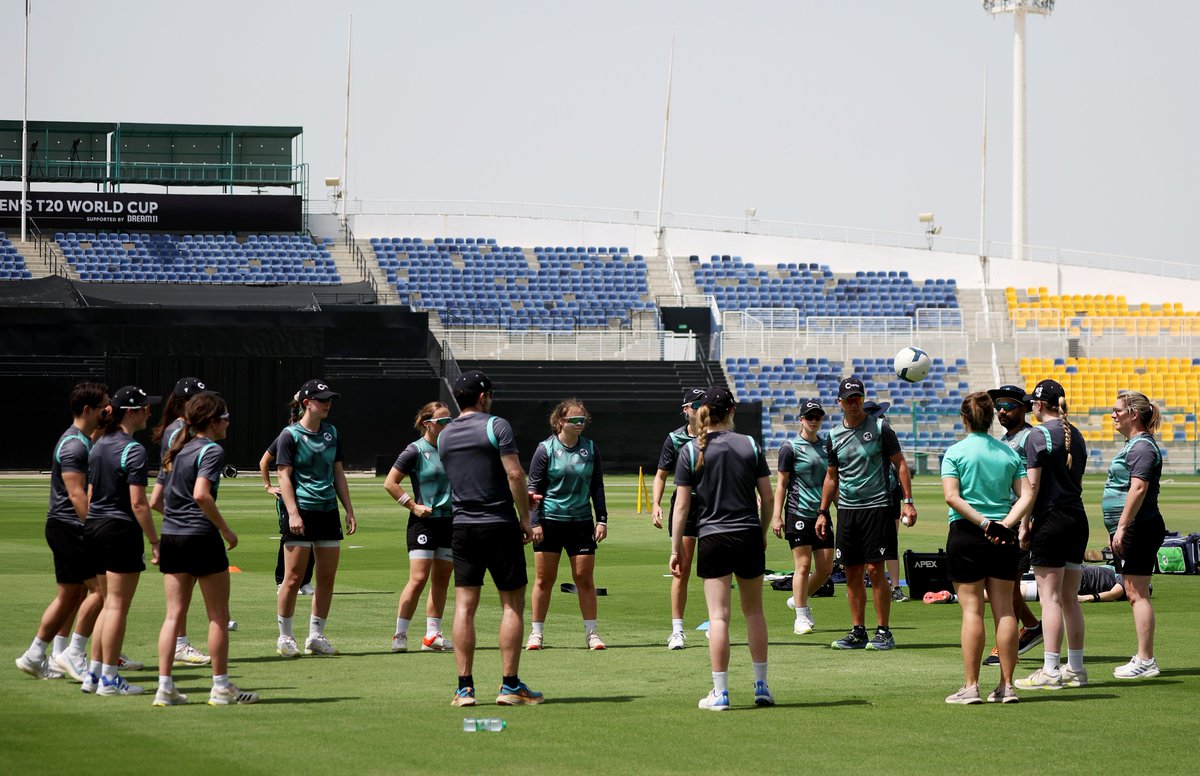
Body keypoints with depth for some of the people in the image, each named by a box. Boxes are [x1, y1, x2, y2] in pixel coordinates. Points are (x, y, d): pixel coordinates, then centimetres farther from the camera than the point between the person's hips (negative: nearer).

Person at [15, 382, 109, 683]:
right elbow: (77, 494, -24)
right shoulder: (74, 445, -16)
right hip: (70, 528, -11)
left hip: (65, 529, 11)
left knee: (70, 595, 13)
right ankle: (73, 653, -8)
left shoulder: (85, 441, 16)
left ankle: (35, 656, 17)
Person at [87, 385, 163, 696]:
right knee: (117, 606, -2)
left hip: (94, 528, 8)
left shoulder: (98, 446, 11)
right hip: (121, 530, -8)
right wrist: (155, 541, -13)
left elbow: (89, 495, 15)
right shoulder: (134, 451, -14)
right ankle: (109, 679, 0)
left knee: (108, 603, 15)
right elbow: (138, 503, -17)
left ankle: (94, 673, 15)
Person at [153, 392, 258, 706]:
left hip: (171, 538, 7)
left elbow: (162, 495, 17)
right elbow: (201, 495, -24)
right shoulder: (211, 451, -11)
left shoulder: (178, 448, 13)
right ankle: (221, 687, 9)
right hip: (201, 538, -7)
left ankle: (165, 687, 1)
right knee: (218, 616, 5)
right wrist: (225, 529, -16)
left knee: (174, 615, 7)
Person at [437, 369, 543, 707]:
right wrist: (525, 518, -5)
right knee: (513, 603, 3)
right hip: (500, 526, -5)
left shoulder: (444, 436, 11)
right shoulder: (496, 426, -7)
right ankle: (510, 685, 1)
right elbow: (515, 474, -15)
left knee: (464, 606, 3)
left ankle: (464, 687, -1)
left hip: (462, 526, 5)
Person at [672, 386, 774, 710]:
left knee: (719, 616, -3)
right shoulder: (750, 445, 2)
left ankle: (720, 692, -4)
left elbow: (681, 505, -4)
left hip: (712, 538, -2)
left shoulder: (691, 451, -4)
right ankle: (761, 686, 17)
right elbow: (768, 497, 4)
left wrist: (676, 548, 1)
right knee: (754, 612, 13)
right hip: (749, 537, 2)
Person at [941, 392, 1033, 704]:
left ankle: (971, 686, -3)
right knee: (1004, 609, 6)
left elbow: (952, 497, -14)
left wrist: (983, 523, -15)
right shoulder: (1010, 453, 7)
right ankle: (1006, 686, 7)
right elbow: (1026, 496, -2)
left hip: (966, 535, -3)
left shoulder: (955, 453, -3)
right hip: (1004, 539, 3)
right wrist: (1005, 523, -11)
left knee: (972, 609, -1)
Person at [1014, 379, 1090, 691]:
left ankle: (1050, 671, -8)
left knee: (1050, 598, -7)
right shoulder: (1075, 435, 14)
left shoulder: (1039, 436, -10)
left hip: (1051, 521, -8)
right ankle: (1075, 668, 15)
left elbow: (1032, 484, -14)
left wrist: (1025, 524, -9)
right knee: (1069, 599, 13)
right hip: (1078, 519, 8)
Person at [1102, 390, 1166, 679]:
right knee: (1135, 593, 13)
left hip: (1138, 527, -11)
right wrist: (1117, 530, 25)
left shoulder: (1142, 447, -15)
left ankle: (1145, 661, -10)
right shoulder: (1134, 444, 18)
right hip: (1130, 530, 11)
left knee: (1137, 593, -10)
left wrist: (1122, 527, -25)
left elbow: (1138, 488, -24)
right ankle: (1143, 658, 17)